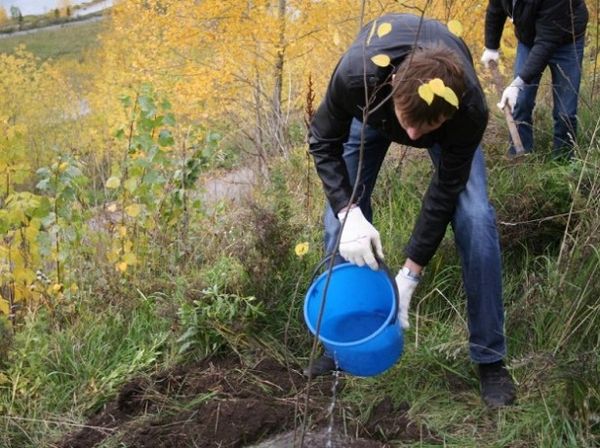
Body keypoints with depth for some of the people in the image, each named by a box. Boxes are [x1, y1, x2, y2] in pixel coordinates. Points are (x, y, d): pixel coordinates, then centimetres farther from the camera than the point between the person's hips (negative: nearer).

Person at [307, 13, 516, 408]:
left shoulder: (470, 109, -41)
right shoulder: (357, 74, -44)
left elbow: (446, 190, -28)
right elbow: (323, 143, -25)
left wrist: (410, 275, -27)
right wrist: (349, 212, -40)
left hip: (447, 114, -1)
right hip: (372, 107, 1)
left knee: (475, 219, -17)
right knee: (340, 220, -8)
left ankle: (490, 357, -3)